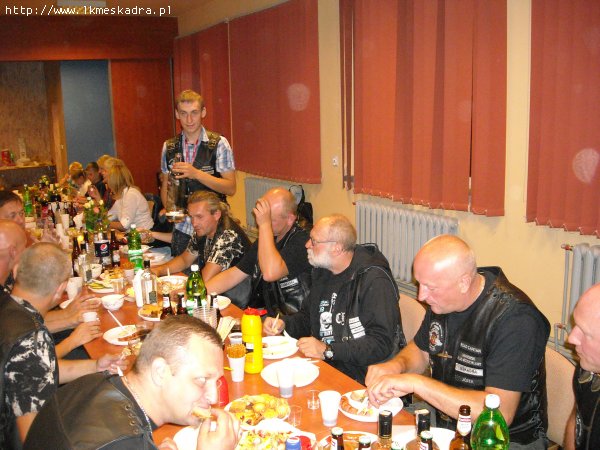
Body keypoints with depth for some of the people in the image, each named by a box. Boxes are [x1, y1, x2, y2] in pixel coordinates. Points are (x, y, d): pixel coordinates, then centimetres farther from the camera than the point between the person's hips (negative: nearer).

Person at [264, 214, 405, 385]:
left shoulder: (375, 280, -17)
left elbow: (381, 344, -22)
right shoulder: (323, 272, 10)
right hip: (326, 365, 8)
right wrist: (283, 324, 3)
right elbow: (307, 316, 24)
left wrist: (328, 350, -25)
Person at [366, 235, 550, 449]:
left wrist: (416, 383, -33)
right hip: (444, 419, 7)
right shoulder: (442, 297, -2)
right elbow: (421, 351, 13)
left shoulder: (514, 319, -27)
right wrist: (396, 365, -10)